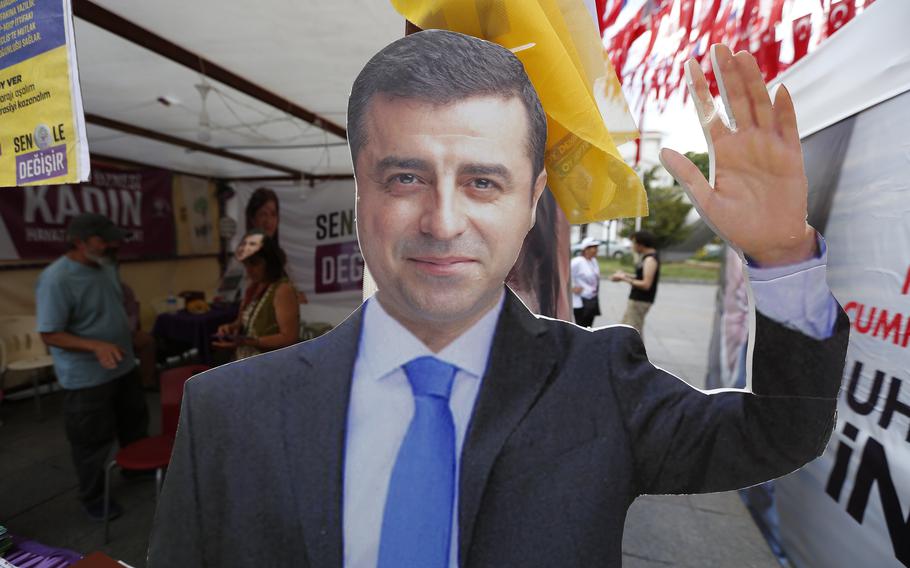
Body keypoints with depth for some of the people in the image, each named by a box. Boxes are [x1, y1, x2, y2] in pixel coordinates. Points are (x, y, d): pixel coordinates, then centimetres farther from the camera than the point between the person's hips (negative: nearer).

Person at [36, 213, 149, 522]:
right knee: (92, 441, 9)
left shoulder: (106, 266, 2)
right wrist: (97, 346, -33)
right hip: (87, 377, -8)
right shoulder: (56, 279, -23)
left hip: (124, 366, 8)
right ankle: (92, 497, 30)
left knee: (135, 424, 24)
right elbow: (49, 334, -22)